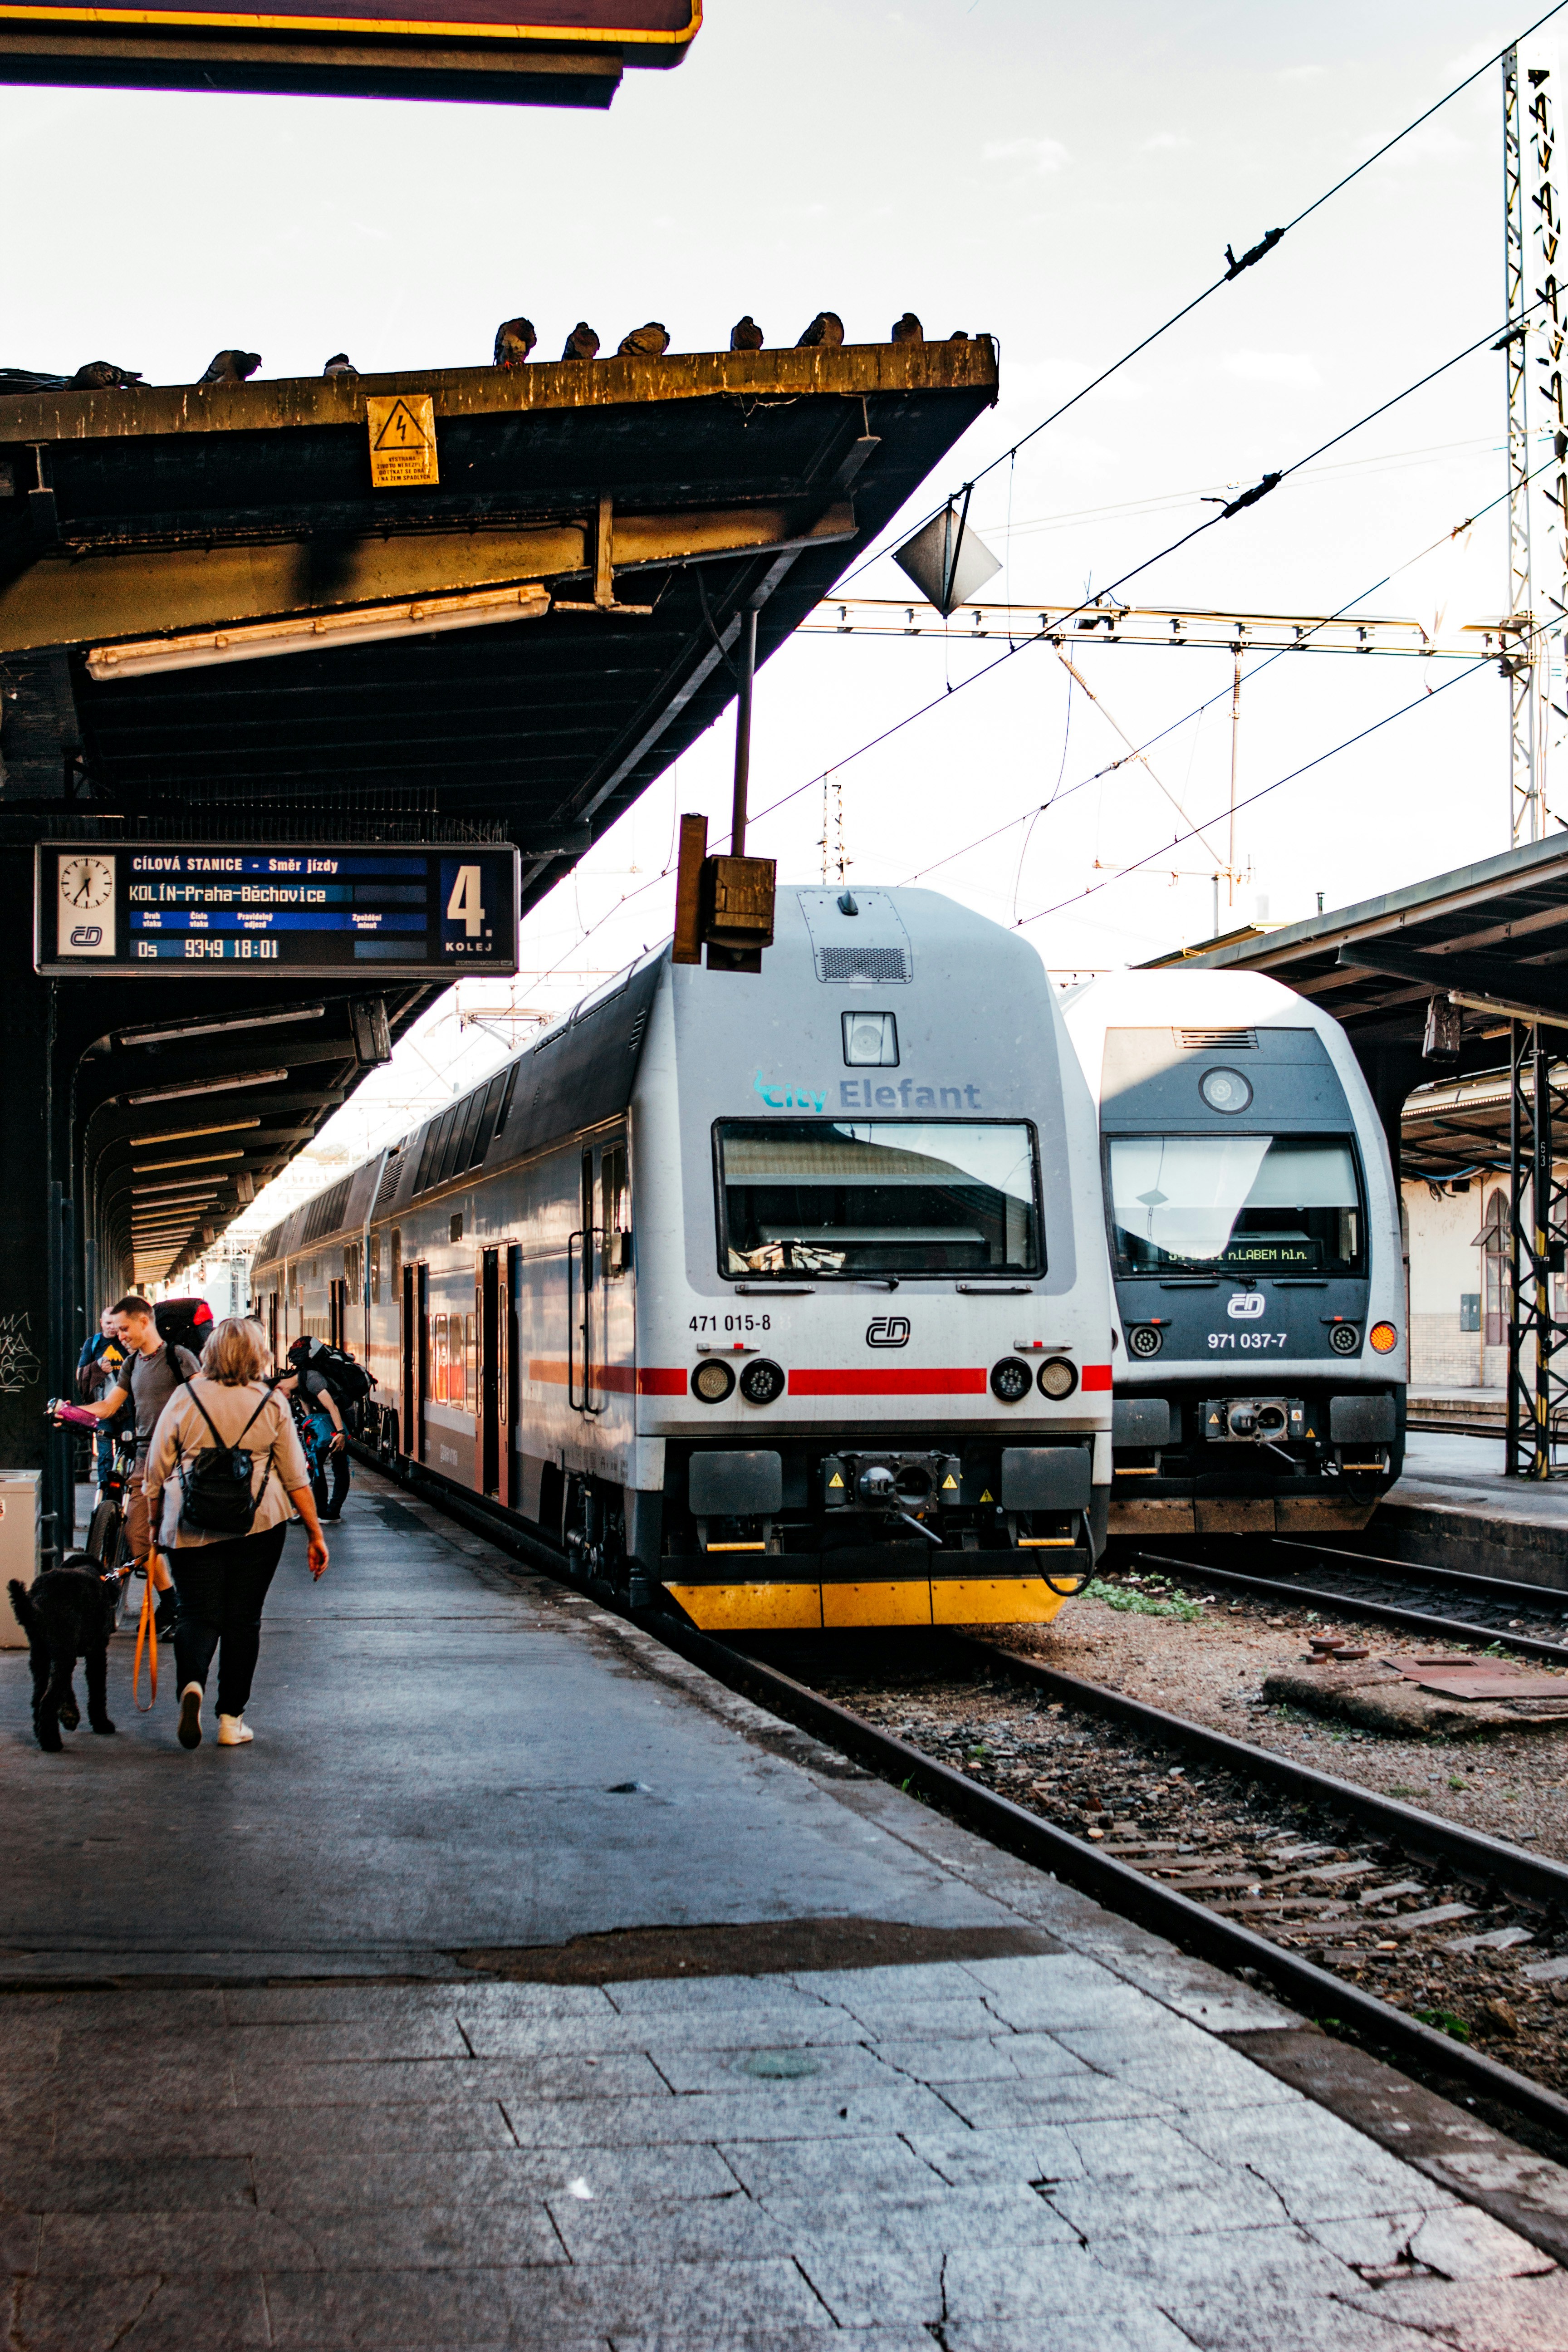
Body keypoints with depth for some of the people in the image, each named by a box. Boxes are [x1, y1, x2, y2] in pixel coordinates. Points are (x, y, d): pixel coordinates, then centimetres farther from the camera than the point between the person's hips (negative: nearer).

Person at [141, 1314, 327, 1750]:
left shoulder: (186, 1397, 0)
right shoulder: (272, 1403, 2)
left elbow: (156, 1470, 5)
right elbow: (295, 1476, 4)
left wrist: (155, 1523, 18)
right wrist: (315, 1534, 10)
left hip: (192, 1525, 0)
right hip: (258, 1523, 1)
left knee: (197, 1612, 5)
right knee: (243, 1618, 9)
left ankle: (191, 1683, -24)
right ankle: (231, 1719, 11)